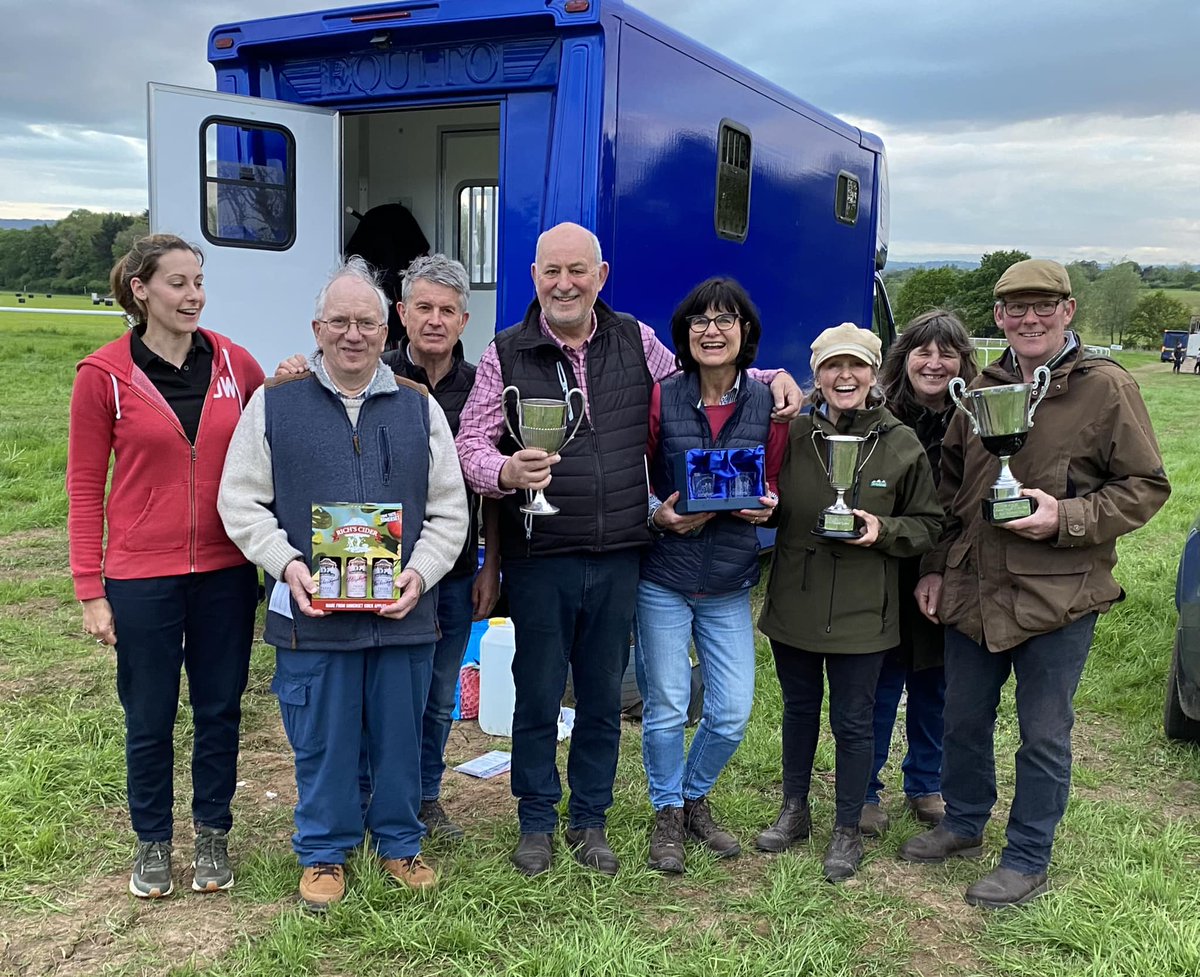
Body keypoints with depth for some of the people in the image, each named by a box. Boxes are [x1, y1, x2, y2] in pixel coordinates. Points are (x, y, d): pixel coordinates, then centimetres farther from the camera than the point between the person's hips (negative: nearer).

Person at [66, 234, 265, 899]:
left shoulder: (235, 363, 0)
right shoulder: (104, 375, -5)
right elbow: (85, 487, -3)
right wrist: (91, 590, -5)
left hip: (225, 571, 2)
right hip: (142, 577, -2)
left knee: (219, 710, 13)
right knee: (149, 719, 11)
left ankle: (213, 835, 32)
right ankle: (152, 842, 32)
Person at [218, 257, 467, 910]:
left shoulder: (419, 407, 8)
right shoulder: (274, 403, 3)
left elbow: (449, 509, 9)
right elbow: (241, 501, 3)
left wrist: (420, 571, -7)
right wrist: (287, 565, -11)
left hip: (403, 612, 2)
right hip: (312, 613, -1)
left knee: (401, 737, 13)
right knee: (321, 740, 9)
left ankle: (399, 843, 33)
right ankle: (323, 853, 29)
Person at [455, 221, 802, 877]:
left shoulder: (636, 342, 6)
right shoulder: (507, 354, -1)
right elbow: (472, 442, -5)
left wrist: (771, 377, 9)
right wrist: (506, 471, -27)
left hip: (618, 557, 2)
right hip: (539, 557, -2)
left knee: (604, 695, 13)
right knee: (538, 693, 8)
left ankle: (590, 821, 31)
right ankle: (536, 823, 28)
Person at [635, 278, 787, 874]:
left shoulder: (768, 405, 1)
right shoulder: (661, 399, -4)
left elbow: (773, 483, 12)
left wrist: (766, 505, -10)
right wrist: (659, 514, -16)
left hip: (730, 583, 2)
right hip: (663, 577, -2)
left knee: (733, 711, 4)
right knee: (665, 707, 5)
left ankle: (695, 797, 31)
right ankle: (667, 813, 27)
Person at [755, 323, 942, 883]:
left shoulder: (901, 444, -5)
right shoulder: (792, 435, -3)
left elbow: (928, 525, 1)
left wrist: (883, 530, -16)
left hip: (861, 611, -2)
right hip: (794, 602, 2)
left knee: (853, 720, 7)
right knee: (799, 708, 18)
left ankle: (848, 831, 26)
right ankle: (794, 812, 37)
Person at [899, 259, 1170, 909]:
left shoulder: (1107, 388, -7)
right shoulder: (983, 390, 9)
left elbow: (1146, 487, -6)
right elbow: (949, 486, 16)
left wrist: (1066, 518, -19)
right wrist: (935, 567, 12)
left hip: (1059, 596, -5)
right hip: (972, 590, 5)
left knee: (1044, 735, 7)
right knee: (963, 721, 18)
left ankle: (1027, 860, 25)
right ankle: (964, 824, 40)